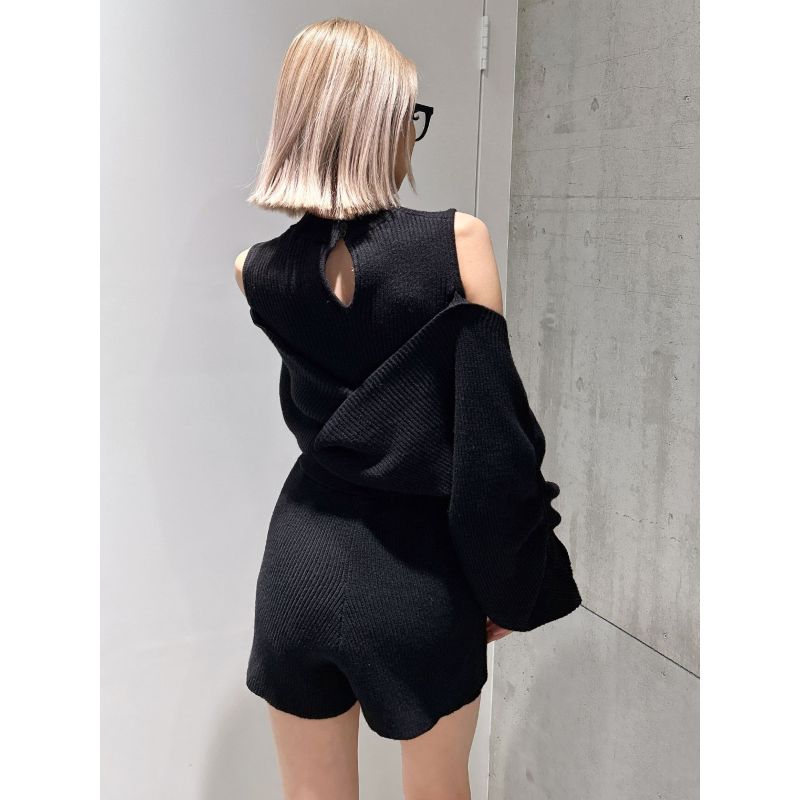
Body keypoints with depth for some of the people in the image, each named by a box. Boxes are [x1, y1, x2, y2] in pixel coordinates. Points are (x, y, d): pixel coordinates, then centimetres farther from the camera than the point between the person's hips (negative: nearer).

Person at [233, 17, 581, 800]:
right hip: (420, 574, -2)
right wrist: (510, 583, -2)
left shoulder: (258, 272, -4)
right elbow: (493, 420, -13)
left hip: (303, 566, 3)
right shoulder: (457, 239, -15)